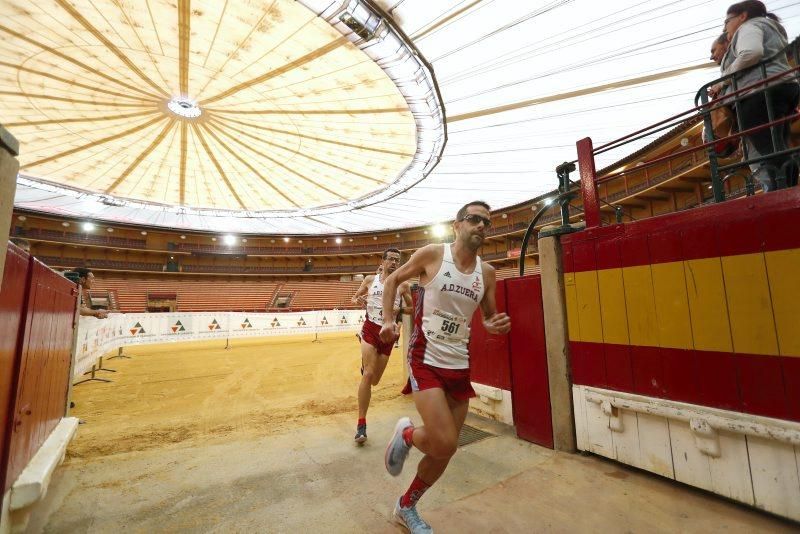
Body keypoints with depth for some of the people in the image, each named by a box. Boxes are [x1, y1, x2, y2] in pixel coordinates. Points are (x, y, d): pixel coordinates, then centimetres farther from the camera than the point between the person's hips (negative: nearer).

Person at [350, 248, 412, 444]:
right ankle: (361, 424, -4)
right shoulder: (370, 279, 2)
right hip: (370, 329, -1)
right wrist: (358, 300, -9)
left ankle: (365, 366, 49)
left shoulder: (403, 285, 1)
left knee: (375, 380, 11)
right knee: (368, 374, -16)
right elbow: (355, 297, 14)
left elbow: (412, 308, 7)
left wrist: (399, 310, -12)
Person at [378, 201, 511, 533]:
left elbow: (489, 317, 14)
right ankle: (406, 435, 19)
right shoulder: (432, 254, -8)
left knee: (444, 452, 12)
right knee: (444, 443, -17)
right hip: (426, 361, -5)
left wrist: (496, 326, -9)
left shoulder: (487, 273, 3)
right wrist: (388, 320, -6)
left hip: (460, 367, 5)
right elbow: (392, 280, 5)